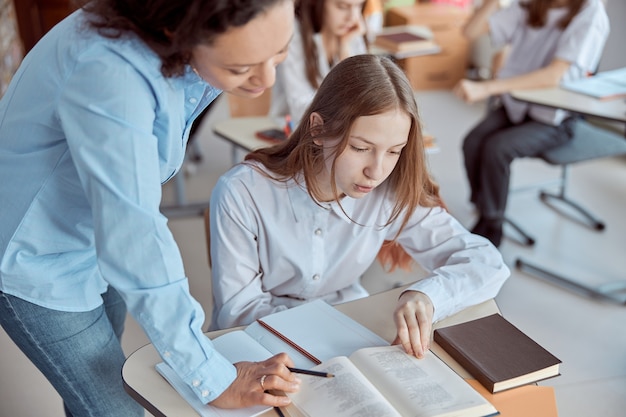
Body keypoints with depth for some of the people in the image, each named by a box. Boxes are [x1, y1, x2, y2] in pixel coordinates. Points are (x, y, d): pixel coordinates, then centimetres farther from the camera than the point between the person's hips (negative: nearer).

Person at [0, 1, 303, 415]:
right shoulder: (110, 76, -38)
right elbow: (135, 245, -36)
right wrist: (214, 380, -29)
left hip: (91, 237, 7)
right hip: (35, 261, -6)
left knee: (106, 371, 22)